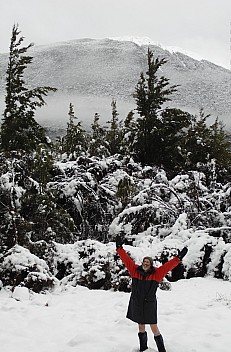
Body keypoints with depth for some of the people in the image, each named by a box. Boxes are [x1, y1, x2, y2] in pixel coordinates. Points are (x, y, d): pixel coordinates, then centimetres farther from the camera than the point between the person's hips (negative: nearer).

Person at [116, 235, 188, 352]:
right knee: (141, 327, 17)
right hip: (137, 305, 3)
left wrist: (178, 258, -22)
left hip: (149, 305, -3)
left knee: (154, 328, -1)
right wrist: (119, 248, -5)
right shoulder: (135, 270, -1)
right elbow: (126, 259, -1)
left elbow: (168, 266, -13)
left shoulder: (156, 273, -6)